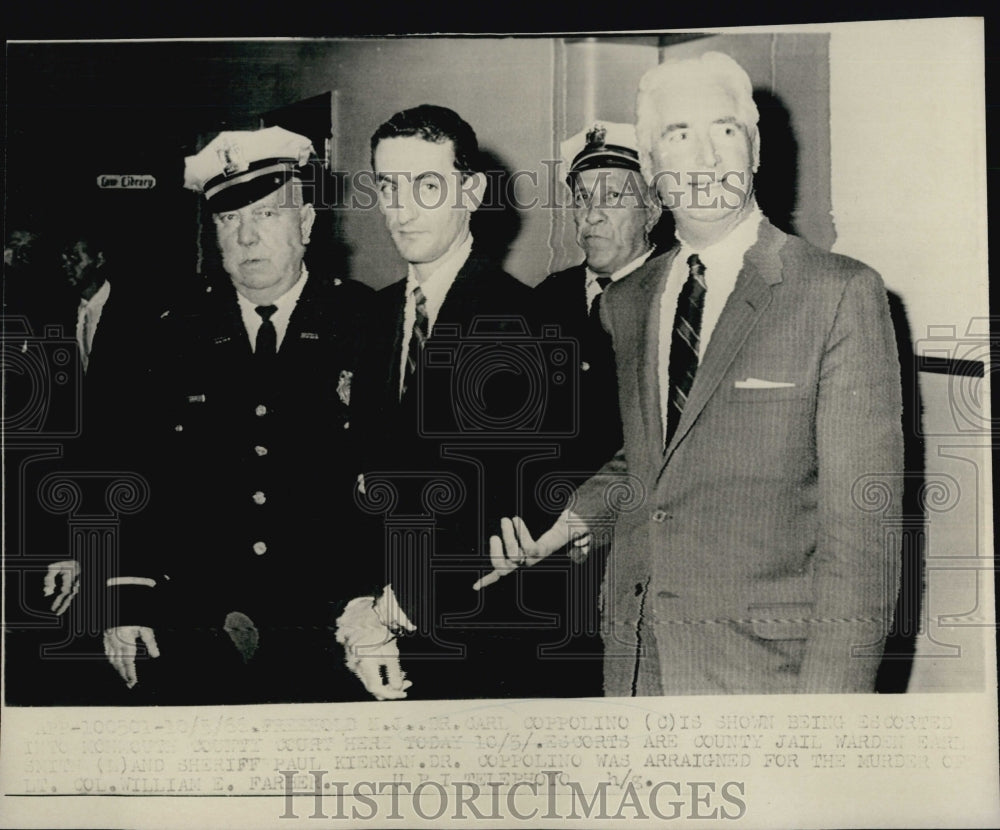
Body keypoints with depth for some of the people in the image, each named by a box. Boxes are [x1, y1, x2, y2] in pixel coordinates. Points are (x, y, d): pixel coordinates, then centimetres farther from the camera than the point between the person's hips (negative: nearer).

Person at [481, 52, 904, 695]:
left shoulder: (842, 294, -10)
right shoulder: (625, 305, 8)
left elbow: (860, 526, -13)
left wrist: (828, 693, -18)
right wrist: (563, 524, 9)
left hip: (763, 667, -5)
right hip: (634, 660, 5)